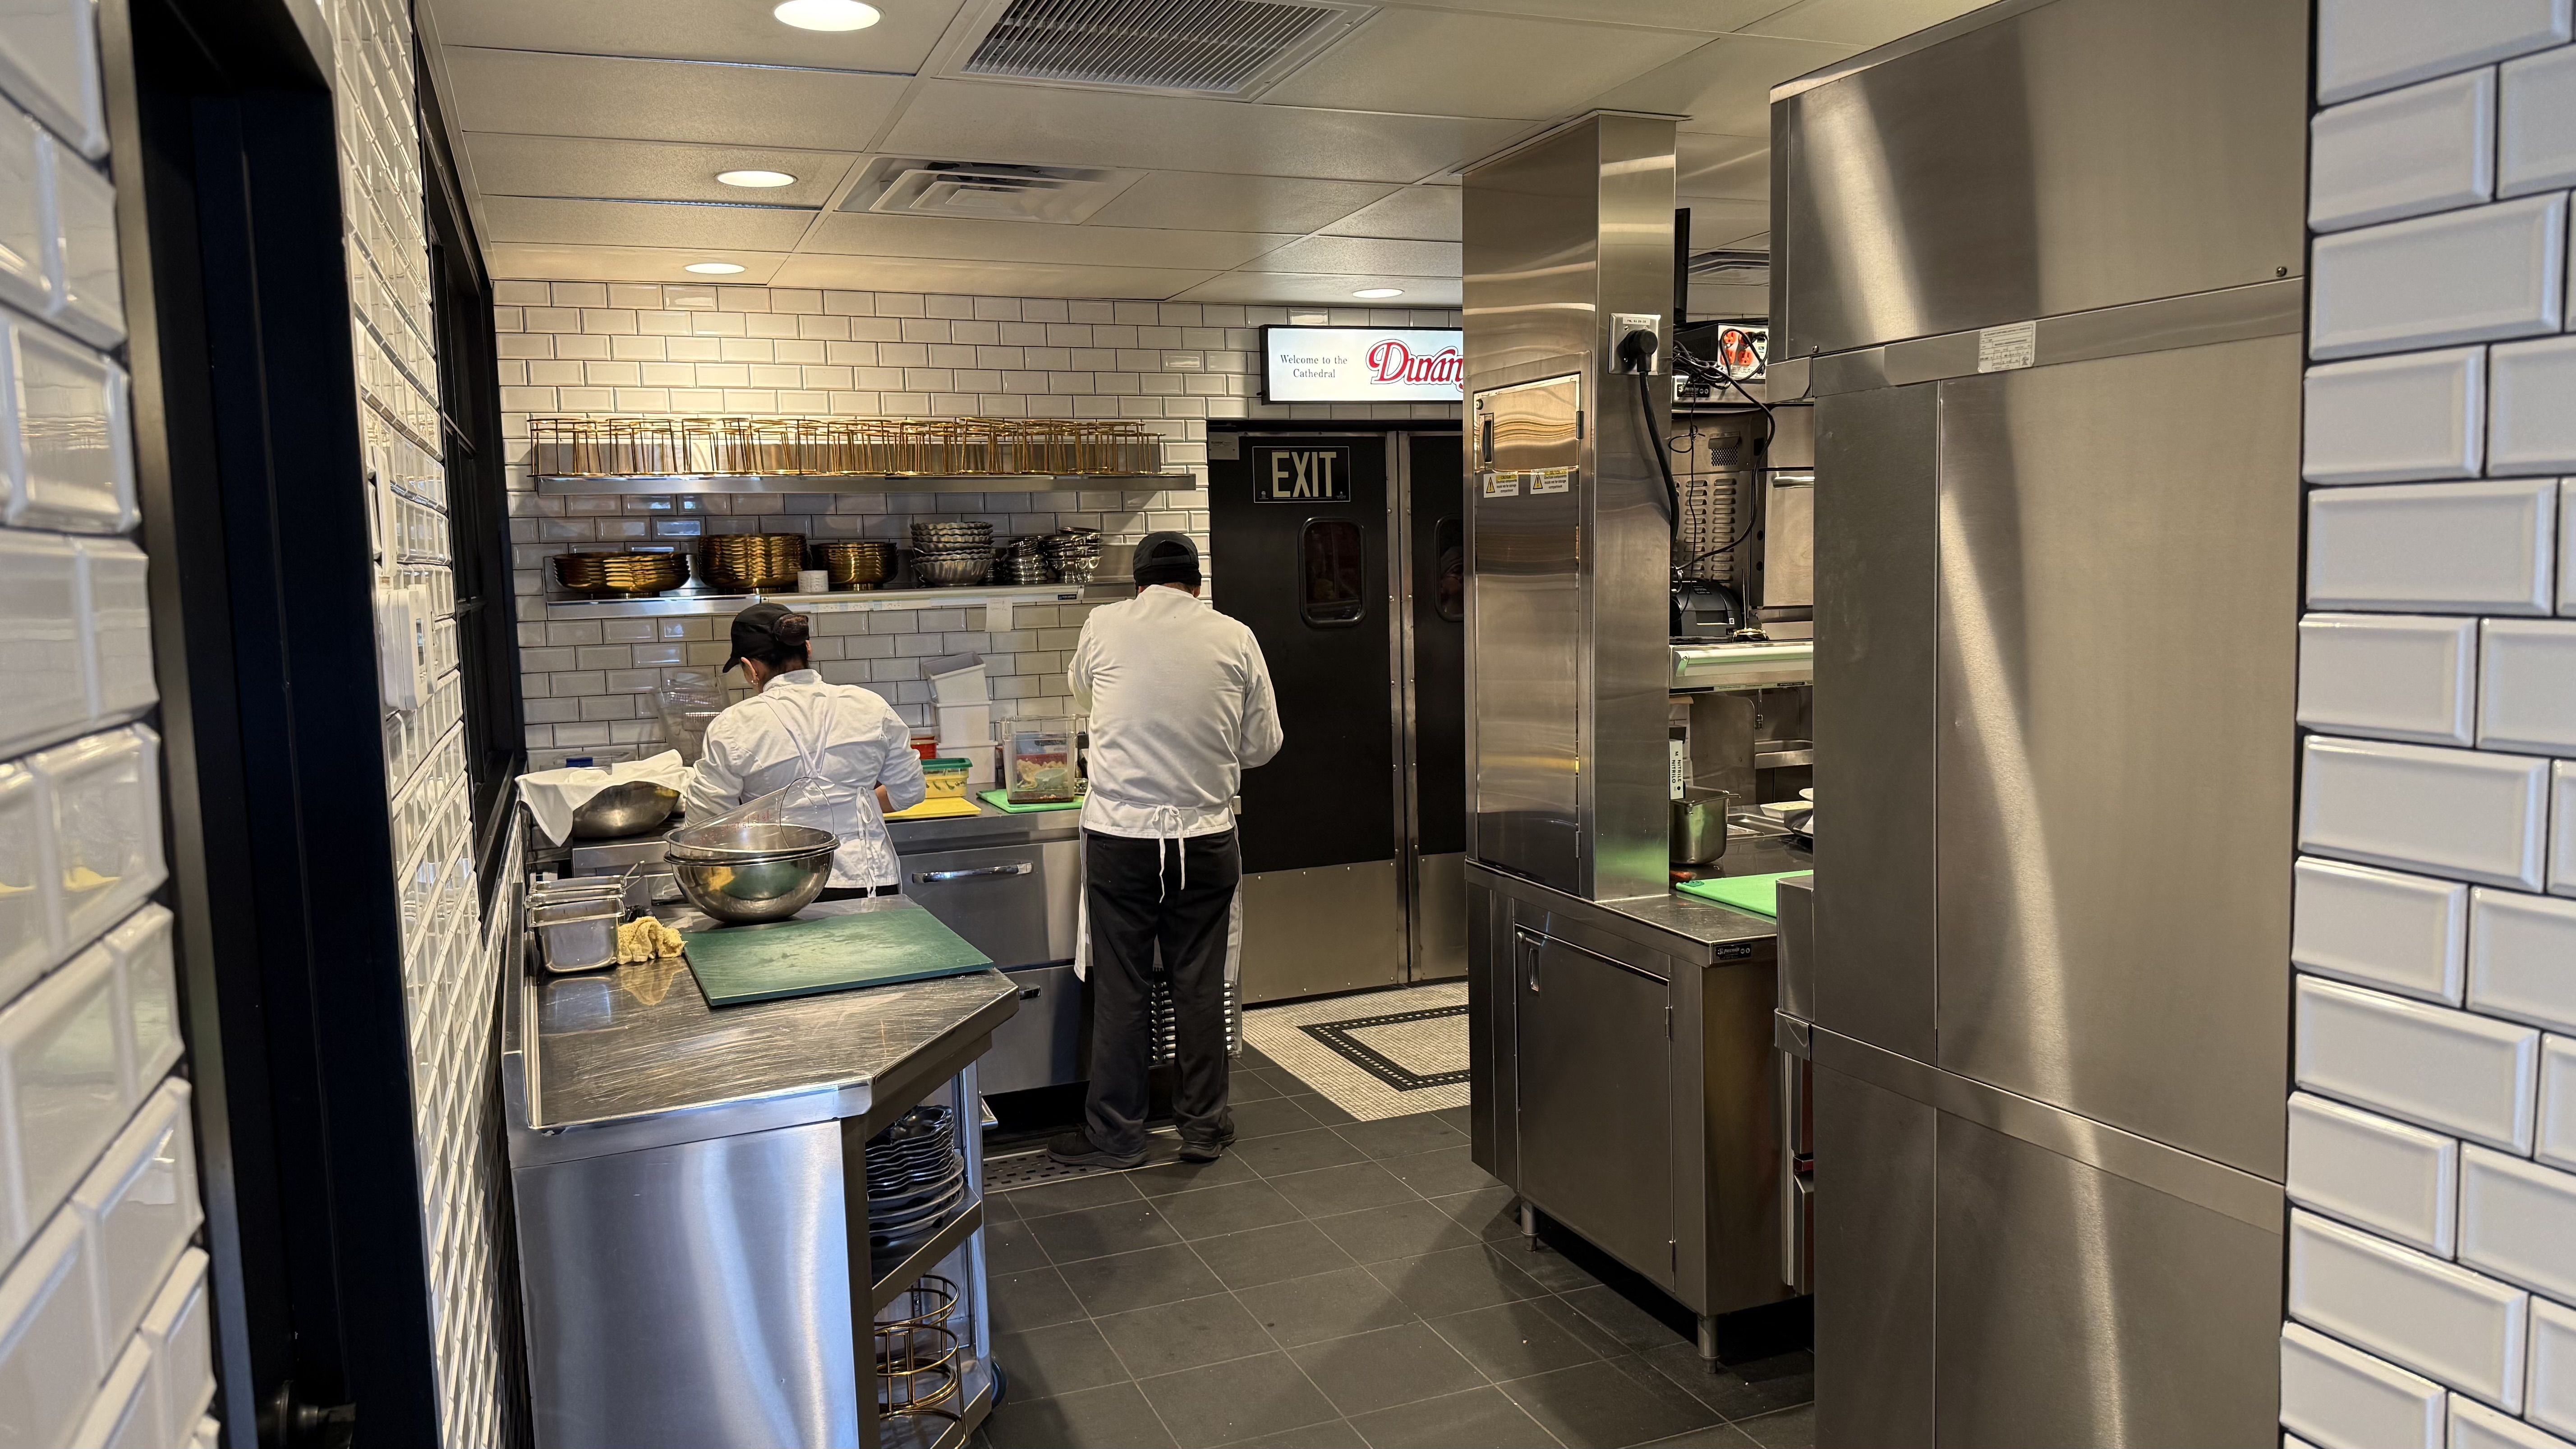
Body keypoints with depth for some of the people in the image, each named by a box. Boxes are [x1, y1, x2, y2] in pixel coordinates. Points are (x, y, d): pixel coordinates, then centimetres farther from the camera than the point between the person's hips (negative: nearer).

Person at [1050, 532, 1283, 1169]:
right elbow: (1262, 744, 5)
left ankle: (1115, 1132, 18)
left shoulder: (1103, 626, -1)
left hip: (1120, 835, -1)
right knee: (1200, 985, 11)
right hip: (1204, 836, 1)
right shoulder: (1234, 638, -1)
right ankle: (1204, 1124, 22)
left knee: (1120, 988, 8)